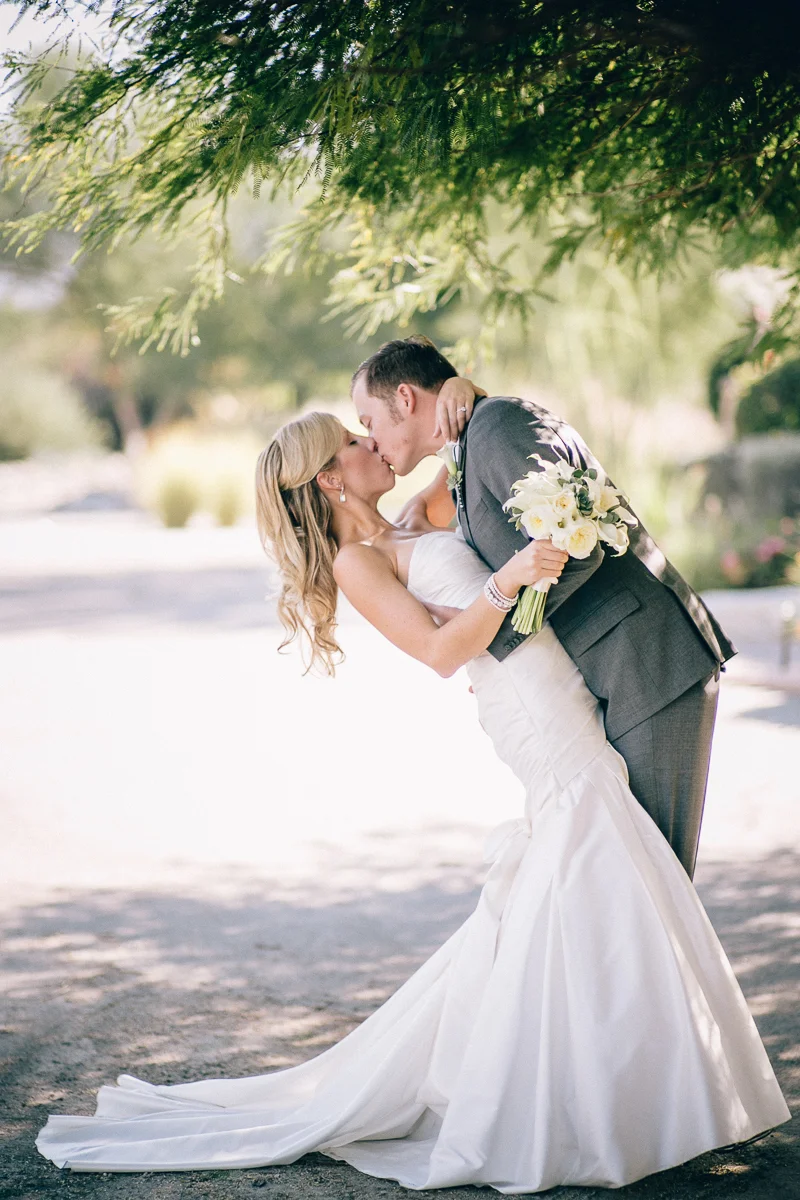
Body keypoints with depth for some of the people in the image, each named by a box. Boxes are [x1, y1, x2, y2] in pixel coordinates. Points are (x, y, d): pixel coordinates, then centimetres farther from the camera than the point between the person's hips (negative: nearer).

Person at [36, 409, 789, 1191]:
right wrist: (506, 579, -26)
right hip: (545, 734, -9)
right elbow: (440, 651, -15)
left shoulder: (415, 525, 21)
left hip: (571, 709, 9)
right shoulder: (355, 561, -3)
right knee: (590, 913, -11)